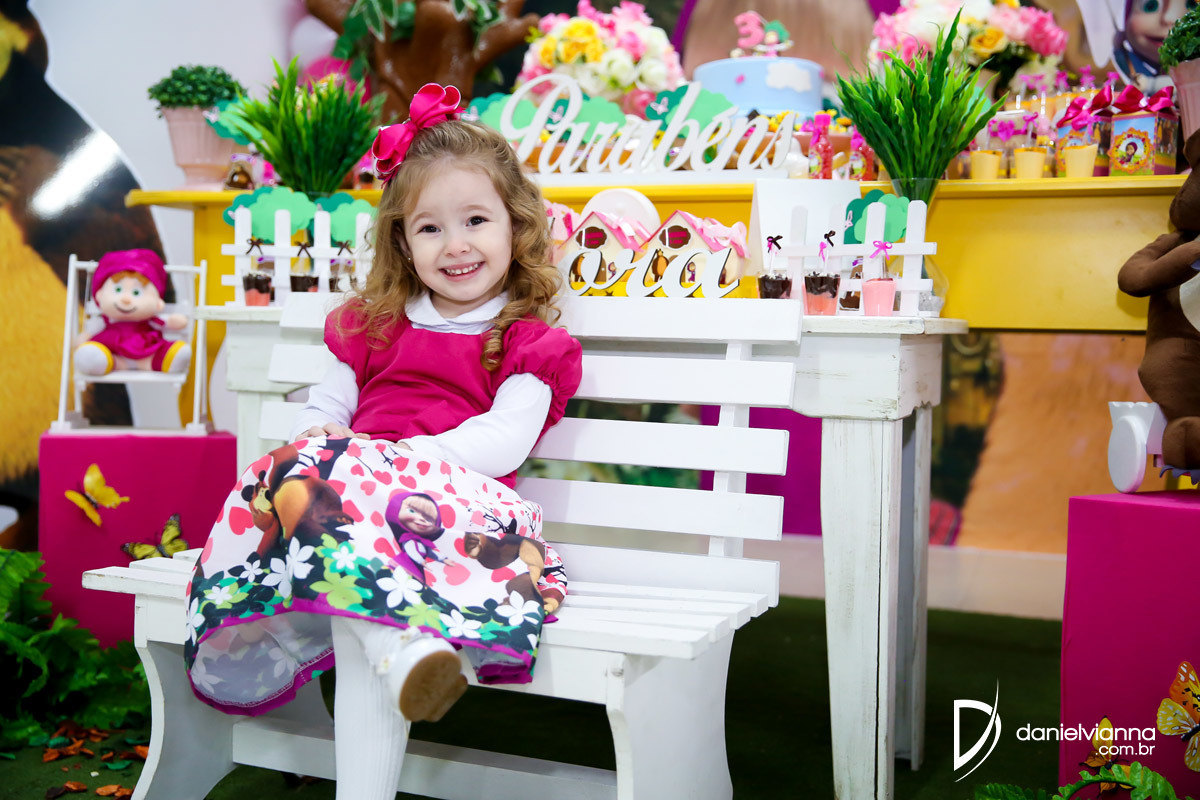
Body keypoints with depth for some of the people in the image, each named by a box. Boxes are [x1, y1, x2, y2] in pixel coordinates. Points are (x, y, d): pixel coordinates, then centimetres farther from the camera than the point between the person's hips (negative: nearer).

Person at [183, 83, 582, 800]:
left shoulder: (525, 342, 12)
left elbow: (507, 441, -2)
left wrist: (405, 459, -15)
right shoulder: (374, 325, 26)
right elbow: (324, 408, 24)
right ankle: (405, 643, -52)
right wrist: (319, 439, -1)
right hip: (348, 490, 4)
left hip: (449, 501, -3)